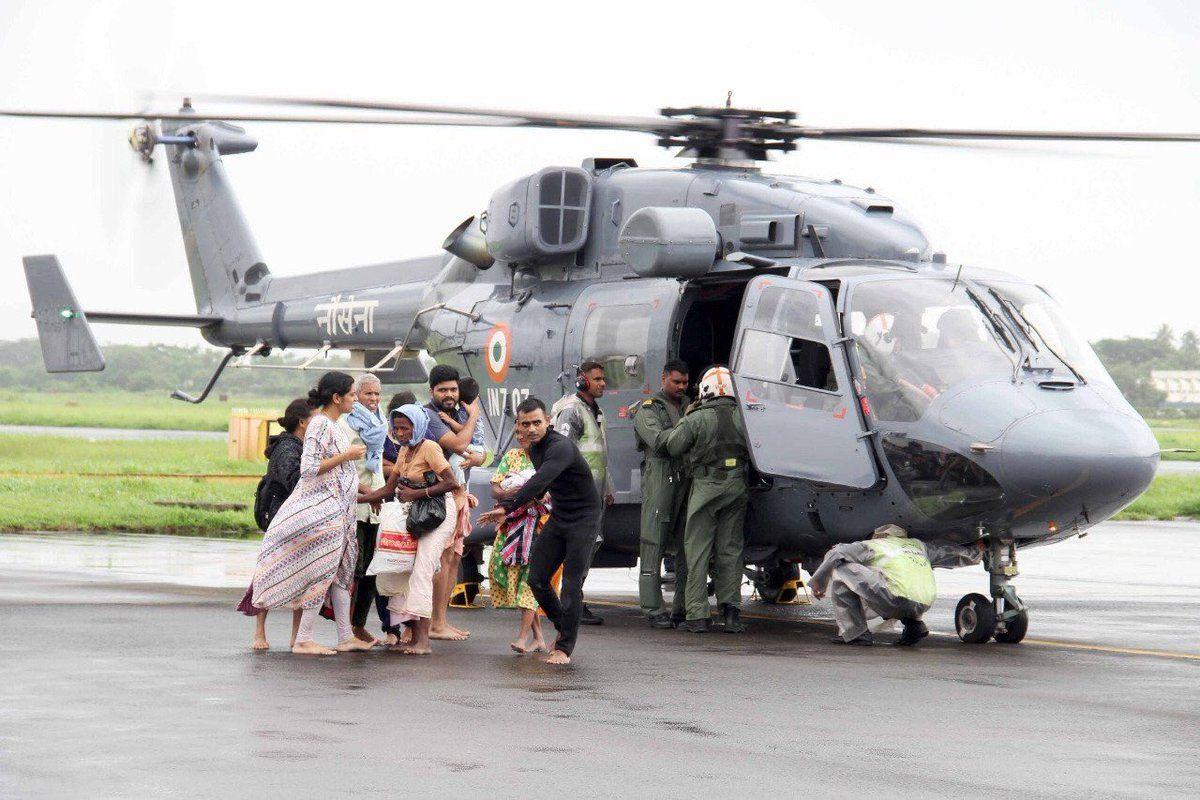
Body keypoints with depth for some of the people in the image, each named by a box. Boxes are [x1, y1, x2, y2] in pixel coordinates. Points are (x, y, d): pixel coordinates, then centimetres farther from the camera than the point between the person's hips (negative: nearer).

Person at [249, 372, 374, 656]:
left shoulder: (334, 425, 15)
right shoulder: (320, 425, -16)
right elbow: (309, 468, -23)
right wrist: (346, 456, -19)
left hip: (339, 510, 10)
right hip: (323, 510, -10)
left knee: (341, 571, 12)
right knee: (322, 572, -7)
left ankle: (346, 637, 16)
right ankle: (303, 640, -3)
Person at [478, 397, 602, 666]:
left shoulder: (561, 447, -25)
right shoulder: (534, 447, 5)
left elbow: (539, 482, -38)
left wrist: (507, 507, -42)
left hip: (584, 518, -9)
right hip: (558, 517, 9)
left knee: (572, 584, -12)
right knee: (537, 578, 4)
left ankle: (564, 648, -5)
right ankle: (563, 628, 25)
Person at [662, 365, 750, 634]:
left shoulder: (697, 419, -8)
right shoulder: (743, 418, 2)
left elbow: (673, 447, -3)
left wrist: (685, 419, 12)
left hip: (706, 487, -3)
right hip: (738, 487, 3)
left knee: (697, 550, 3)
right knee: (730, 550, 11)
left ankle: (697, 614, -2)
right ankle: (731, 610, 4)